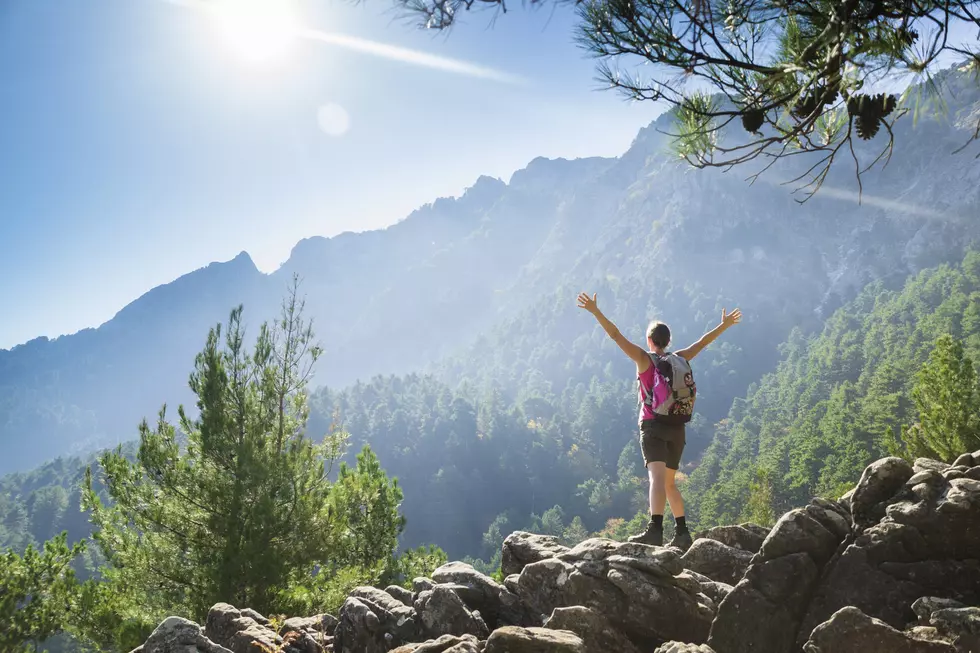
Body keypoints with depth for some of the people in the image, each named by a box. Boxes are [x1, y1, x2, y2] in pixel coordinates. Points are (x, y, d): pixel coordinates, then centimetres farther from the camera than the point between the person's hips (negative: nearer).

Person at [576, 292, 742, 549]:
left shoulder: (645, 359, -1)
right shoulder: (679, 359, 11)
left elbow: (616, 335, -9)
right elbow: (702, 342, 26)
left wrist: (595, 311, -12)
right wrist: (725, 324, 39)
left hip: (653, 426, -5)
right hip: (677, 428, 5)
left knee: (657, 477, -22)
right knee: (669, 483, 17)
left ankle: (655, 529, -38)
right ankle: (682, 533, 17)